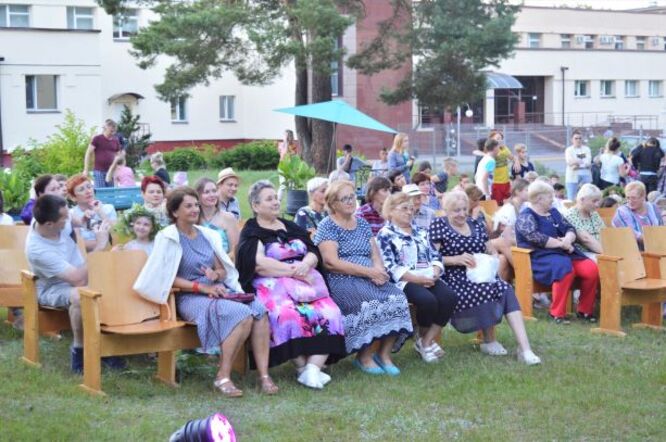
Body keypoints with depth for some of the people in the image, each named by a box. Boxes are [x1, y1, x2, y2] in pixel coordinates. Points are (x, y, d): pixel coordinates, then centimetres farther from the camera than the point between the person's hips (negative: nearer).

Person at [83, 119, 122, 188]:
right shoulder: (97, 139, -2)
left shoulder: (116, 140, 10)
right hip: (99, 171, -4)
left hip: (111, 171, 4)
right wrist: (85, 170, -7)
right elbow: (88, 154, -2)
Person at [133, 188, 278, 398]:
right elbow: (168, 279, -8)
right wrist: (203, 287, -15)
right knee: (242, 315, -31)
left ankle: (264, 375, -25)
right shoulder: (169, 238, -2)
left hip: (216, 291, 6)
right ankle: (223, 377, -21)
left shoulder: (206, 234, 17)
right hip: (190, 298, -6)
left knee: (259, 310, -23)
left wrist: (216, 275, -5)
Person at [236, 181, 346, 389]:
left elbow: (314, 253, 16)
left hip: (306, 282, 6)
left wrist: (305, 265, -8)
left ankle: (314, 367, -29)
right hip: (273, 285, -5)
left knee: (329, 313, -23)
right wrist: (293, 270, -12)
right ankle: (301, 368, -24)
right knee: (289, 315, -37)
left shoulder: (290, 227, 25)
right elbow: (259, 263, -10)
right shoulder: (251, 232, 7)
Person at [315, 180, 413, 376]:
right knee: (370, 303, -33)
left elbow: (375, 253, 16)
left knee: (397, 299, -22)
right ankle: (364, 357, -15)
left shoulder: (362, 224, 20)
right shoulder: (327, 227, -1)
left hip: (371, 278, 6)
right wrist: (368, 271, -15)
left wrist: (379, 269, -10)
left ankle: (385, 354, -13)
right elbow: (331, 262, -12)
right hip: (341, 281, -6)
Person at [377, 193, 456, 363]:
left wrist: (435, 273, -5)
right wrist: (415, 278, -18)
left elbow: (434, 256, 18)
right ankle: (423, 338, -4)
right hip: (404, 281, -6)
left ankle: (426, 340, -12)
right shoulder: (385, 234, 2)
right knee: (427, 299, -33)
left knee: (449, 297, -23)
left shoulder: (421, 232, 24)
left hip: (428, 278, 6)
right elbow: (390, 267, -10)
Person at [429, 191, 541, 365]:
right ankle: (489, 341, -11)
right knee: (486, 290, -33)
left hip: (480, 275, 5)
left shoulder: (476, 226, 18)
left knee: (506, 290, -26)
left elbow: (492, 252, 23)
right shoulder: (438, 225, 2)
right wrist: (456, 259, -20)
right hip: (454, 279, -5)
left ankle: (525, 348, -34)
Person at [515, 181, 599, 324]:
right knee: (564, 268, -38)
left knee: (591, 269, -18)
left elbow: (570, 229, 12)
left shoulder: (553, 212, 20)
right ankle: (557, 313, -26)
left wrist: (568, 240, -11)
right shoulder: (526, 217, -4)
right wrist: (561, 244, -14)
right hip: (540, 257, -7)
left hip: (564, 252, 7)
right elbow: (537, 238, -19)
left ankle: (584, 310, -2)